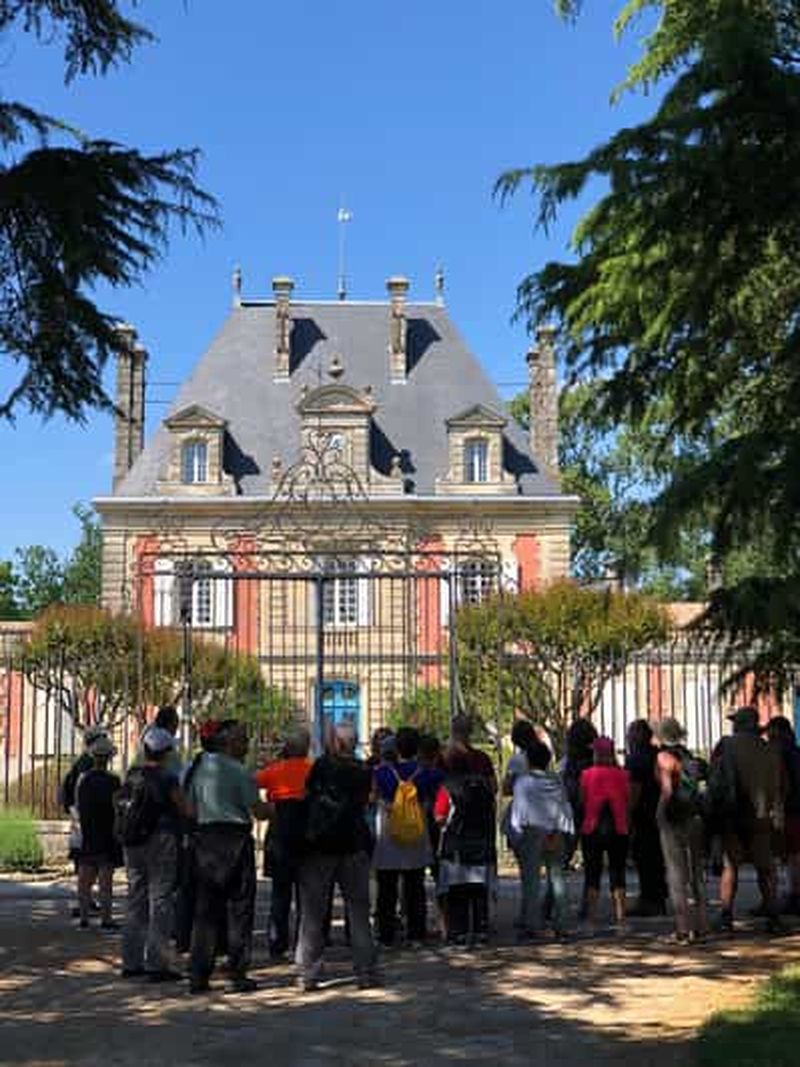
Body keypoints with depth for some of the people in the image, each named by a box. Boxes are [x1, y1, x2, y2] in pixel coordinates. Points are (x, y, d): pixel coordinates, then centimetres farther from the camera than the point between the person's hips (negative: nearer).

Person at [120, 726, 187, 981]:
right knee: (160, 901, -2)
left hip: (132, 844, 7)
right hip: (160, 842, -6)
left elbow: (123, 809, 11)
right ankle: (156, 964, -2)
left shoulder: (131, 777, 6)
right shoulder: (167, 779, -12)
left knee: (135, 900, 13)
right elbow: (185, 811, -6)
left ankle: (131, 961, 18)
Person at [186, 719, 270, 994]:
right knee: (239, 909, 3)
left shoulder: (200, 768, 8)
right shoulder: (240, 772, -10)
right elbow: (258, 811, -11)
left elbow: (190, 808, 11)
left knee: (205, 909, 10)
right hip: (235, 839, -6)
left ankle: (199, 976, 10)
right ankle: (237, 974, 5)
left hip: (205, 837, 6)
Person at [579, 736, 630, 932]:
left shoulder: (587, 775, -6)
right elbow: (627, 802, 3)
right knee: (617, 874, 8)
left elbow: (583, 802, -1)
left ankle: (591, 919, 5)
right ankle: (620, 919, 5)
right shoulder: (621, 775, -3)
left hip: (592, 830, -1)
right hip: (617, 830, 1)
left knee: (592, 874, 6)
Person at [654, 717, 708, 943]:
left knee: (677, 874, -2)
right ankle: (700, 927, 19)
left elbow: (667, 790, -17)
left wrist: (661, 812, -6)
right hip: (695, 817, 6)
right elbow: (697, 785, 7)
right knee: (696, 871, 14)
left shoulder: (664, 757, -9)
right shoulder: (688, 755, 9)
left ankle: (683, 930, -3)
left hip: (674, 821, -6)